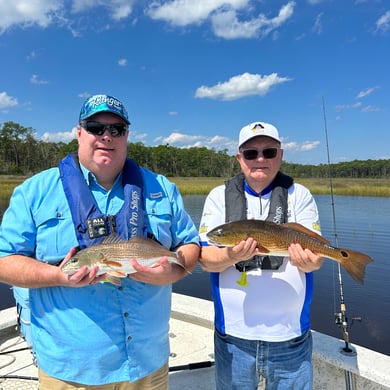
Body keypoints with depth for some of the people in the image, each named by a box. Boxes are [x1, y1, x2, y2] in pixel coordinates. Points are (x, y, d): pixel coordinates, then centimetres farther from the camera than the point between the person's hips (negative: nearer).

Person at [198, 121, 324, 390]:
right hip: (233, 334, 1)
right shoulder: (219, 196, 0)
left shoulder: (299, 195, 1)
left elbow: (315, 254, -5)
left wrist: (308, 260, -28)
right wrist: (232, 255, -27)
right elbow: (205, 258, -6)